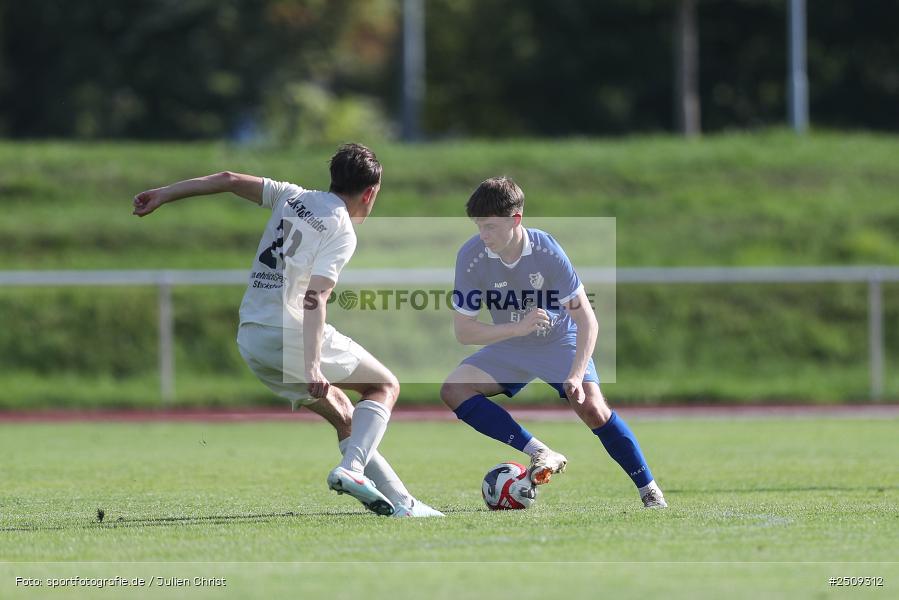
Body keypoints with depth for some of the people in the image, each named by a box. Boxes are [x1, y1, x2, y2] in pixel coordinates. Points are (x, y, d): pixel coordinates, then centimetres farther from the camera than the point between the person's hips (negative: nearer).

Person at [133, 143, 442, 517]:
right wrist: (312, 367, -28)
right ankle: (352, 468, -14)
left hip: (249, 339, 8)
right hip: (291, 333, -8)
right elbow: (314, 298, -20)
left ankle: (399, 501, 15)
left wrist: (163, 195, 24)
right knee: (385, 386, 9)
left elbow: (229, 181, 15)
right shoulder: (342, 231, -8)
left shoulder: (293, 198, 14)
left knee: (343, 414, 20)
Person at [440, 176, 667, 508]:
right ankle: (540, 453, -22)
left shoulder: (546, 251, -26)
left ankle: (649, 490, -8)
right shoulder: (471, 256, -22)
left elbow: (587, 320, -24)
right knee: (453, 390, -19)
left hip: (559, 341, -3)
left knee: (592, 408, -24)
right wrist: (518, 327, -34)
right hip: (508, 349, 3)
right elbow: (463, 331, -19)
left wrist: (576, 376, -36)